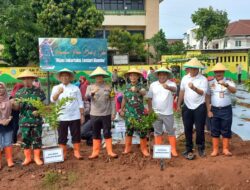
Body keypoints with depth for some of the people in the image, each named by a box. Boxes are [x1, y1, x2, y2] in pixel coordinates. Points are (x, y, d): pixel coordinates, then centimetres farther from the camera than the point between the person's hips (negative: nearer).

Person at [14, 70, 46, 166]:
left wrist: (39, 111, -16)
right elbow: (16, 107, 6)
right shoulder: (19, 92, 5)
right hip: (24, 121, 2)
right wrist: (15, 104, -16)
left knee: (37, 139, 6)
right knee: (25, 139, 9)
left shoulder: (39, 91, -1)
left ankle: (37, 157, 20)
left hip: (37, 120, -1)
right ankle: (27, 158, 24)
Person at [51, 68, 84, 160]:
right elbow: (52, 100, -11)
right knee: (62, 136, 6)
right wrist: (58, 92, -30)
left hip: (74, 116, 0)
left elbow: (80, 102, 7)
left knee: (76, 135, 5)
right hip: (61, 117, 0)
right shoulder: (56, 88, 6)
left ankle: (76, 152, 18)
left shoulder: (75, 88, 7)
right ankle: (63, 153, 18)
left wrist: (82, 115, 2)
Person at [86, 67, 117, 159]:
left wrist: (113, 113, -4)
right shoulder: (90, 87, 4)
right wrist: (92, 92, -37)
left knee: (107, 133, 5)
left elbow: (112, 101, 2)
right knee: (96, 134, 9)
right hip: (94, 114, 1)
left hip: (106, 114, -1)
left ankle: (110, 151, 13)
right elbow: (87, 96, -15)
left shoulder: (108, 87, 3)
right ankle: (95, 152, 18)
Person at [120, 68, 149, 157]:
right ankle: (127, 148, 24)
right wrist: (122, 110, 14)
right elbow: (124, 99, 13)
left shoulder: (140, 86, -6)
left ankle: (144, 149, 14)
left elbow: (144, 93, -29)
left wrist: (137, 90, -50)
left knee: (142, 131, 1)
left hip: (139, 112, -3)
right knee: (129, 130, 12)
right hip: (129, 112, 3)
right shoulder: (127, 86, 5)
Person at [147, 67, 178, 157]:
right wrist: (150, 110, 4)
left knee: (171, 132, 8)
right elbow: (150, 98, 6)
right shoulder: (153, 85, 1)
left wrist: (168, 87, -53)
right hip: (156, 113, 2)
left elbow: (174, 89, -31)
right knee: (157, 132, 12)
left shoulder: (171, 84, -8)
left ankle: (173, 149, 20)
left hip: (168, 113, -2)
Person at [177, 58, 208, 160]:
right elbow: (182, 92, 12)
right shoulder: (185, 78, 5)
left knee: (200, 129, 5)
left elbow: (202, 92, -18)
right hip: (187, 107, 3)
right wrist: (178, 105, 13)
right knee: (188, 130, 7)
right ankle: (189, 150, 19)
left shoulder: (203, 79, -7)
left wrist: (194, 88, -38)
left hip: (199, 107, -3)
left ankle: (201, 148, 26)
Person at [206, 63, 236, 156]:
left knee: (226, 130, 7)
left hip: (226, 109, -1)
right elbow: (207, 97, 3)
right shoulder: (210, 83, 2)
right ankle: (215, 150, 18)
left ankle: (225, 149, 21)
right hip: (214, 110, 1)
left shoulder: (228, 81, -3)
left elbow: (234, 91, -22)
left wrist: (226, 85, -42)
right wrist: (208, 110, -1)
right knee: (215, 131, 7)